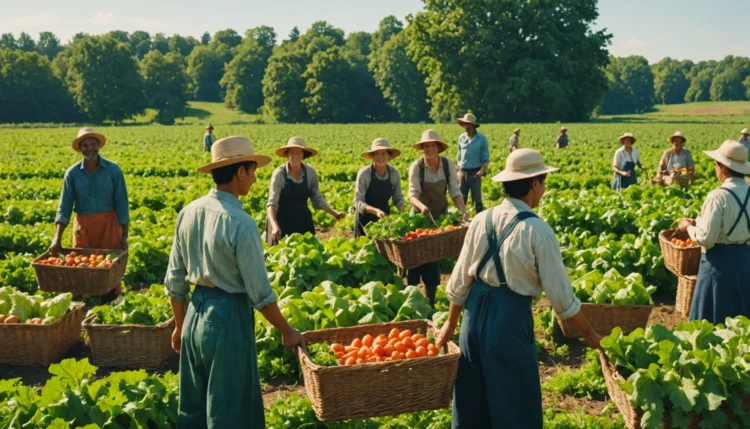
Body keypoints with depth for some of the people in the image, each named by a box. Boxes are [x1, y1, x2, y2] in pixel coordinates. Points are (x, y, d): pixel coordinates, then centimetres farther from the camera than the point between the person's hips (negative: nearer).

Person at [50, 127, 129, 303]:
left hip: (109, 224, -1)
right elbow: (65, 206, -2)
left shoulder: (113, 170, -6)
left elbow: (121, 203, -4)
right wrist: (57, 238, -12)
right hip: (83, 225, 2)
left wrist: (124, 235, -6)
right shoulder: (72, 173, -2)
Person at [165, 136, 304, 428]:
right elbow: (260, 293, -17)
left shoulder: (188, 213, 0)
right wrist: (287, 332, -3)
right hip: (228, 319, -7)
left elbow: (175, 281, 7)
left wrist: (180, 325, 20)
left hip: (195, 314, 7)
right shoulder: (241, 224, -20)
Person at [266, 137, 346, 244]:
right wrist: (275, 226, -37)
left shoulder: (310, 172, -6)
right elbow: (272, 203, -21)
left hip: (304, 222, 3)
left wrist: (334, 213, -8)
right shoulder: (279, 174, -16)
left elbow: (317, 200, 6)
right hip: (283, 223, -3)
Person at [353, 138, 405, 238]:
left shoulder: (394, 173, -8)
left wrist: (403, 213, -14)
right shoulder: (364, 173, -18)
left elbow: (398, 198, 4)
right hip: (365, 219, -3)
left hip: (384, 217, 3)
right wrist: (376, 211, -33)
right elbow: (358, 202, -18)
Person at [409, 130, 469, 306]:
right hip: (420, 215, -2)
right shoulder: (416, 167, -18)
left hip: (440, 215, 2)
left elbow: (455, 191, -12)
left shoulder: (448, 165, -12)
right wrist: (421, 206, -46)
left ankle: (431, 300, 17)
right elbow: (412, 193, -25)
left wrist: (463, 212, -26)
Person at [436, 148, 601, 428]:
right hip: (510, 316, -5)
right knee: (515, 401, 11)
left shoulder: (481, 220, 0)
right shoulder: (538, 231, -15)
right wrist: (588, 332, 4)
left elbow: (460, 281, 6)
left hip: (475, 311, 6)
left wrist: (450, 323, 18)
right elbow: (561, 295, -10)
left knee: (472, 397, 21)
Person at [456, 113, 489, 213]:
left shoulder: (482, 138, -5)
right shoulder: (461, 138, 7)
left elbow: (486, 159, -3)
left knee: (477, 199, 0)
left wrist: (482, 170, -20)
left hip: (475, 173, -4)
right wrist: (459, 170, 9)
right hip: (463, 173, 4)